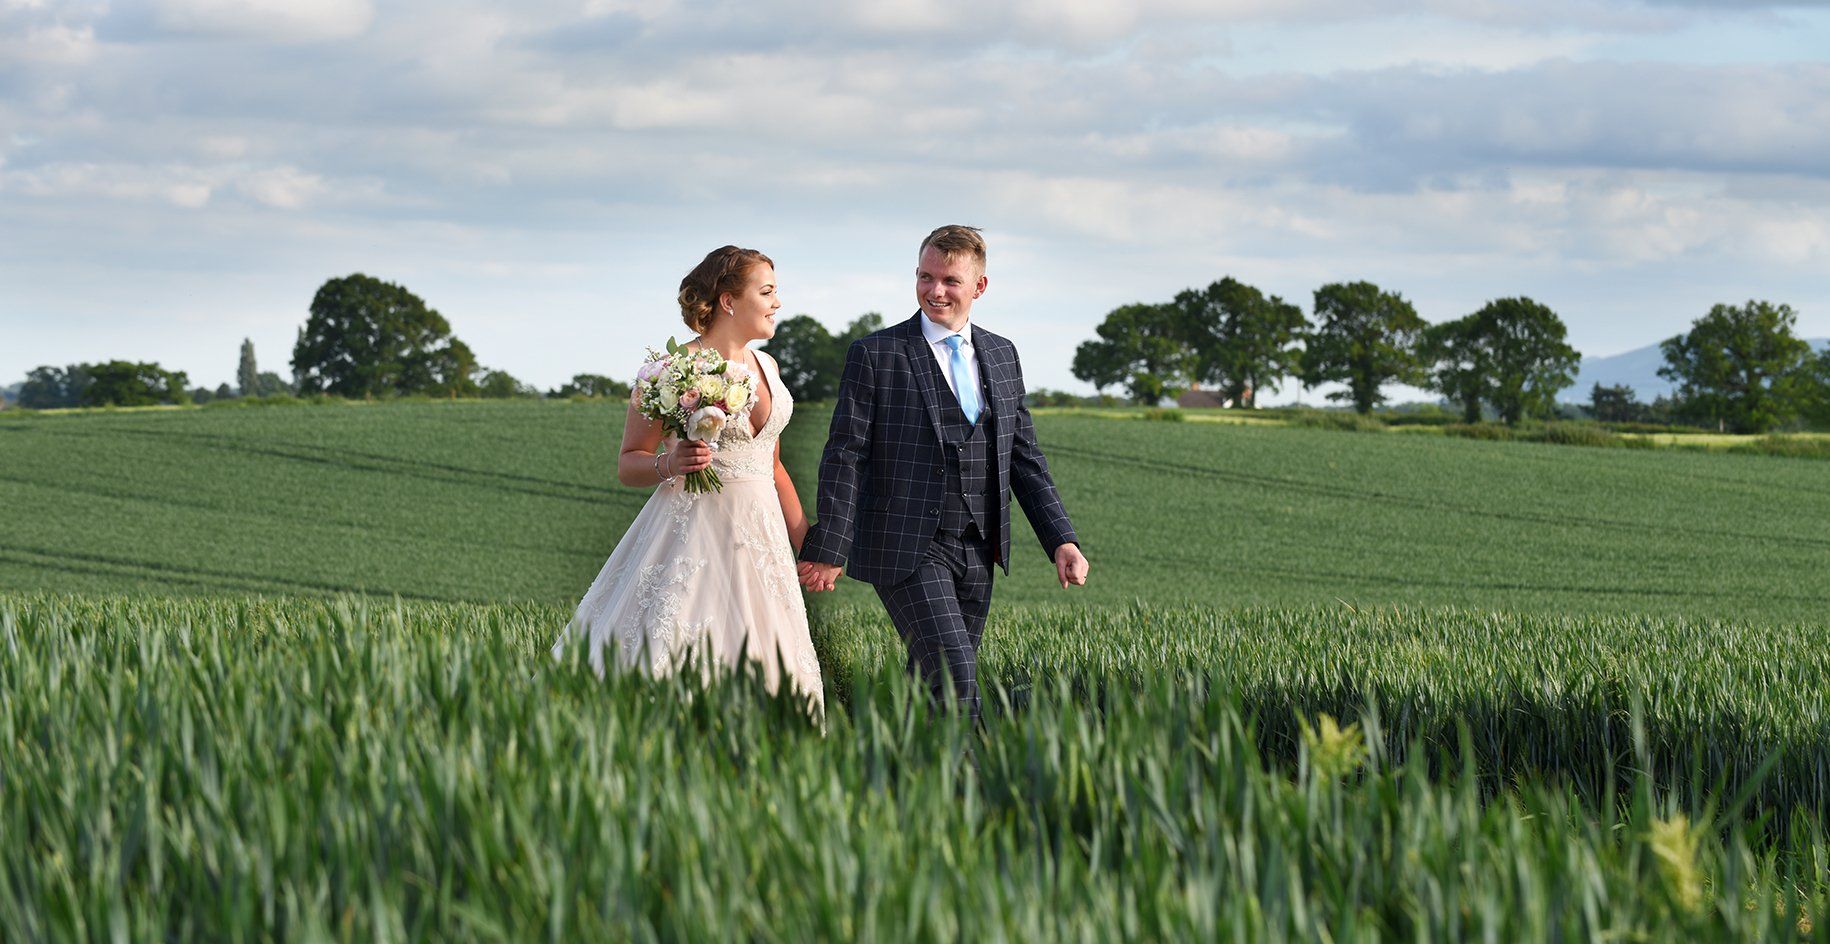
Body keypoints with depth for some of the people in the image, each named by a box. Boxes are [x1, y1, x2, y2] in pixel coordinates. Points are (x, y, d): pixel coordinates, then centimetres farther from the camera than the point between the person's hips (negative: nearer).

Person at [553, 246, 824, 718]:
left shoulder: (765, 367, 12)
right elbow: (628, 464, -2)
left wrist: (807, 545, 15)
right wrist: (670, 465, -23)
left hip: (760, 535, 7)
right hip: (693, 532, -6)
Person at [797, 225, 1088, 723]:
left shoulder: (1001, 356, 13)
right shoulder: (875, 355, -3)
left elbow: (1024, 457, 16)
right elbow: (845, 456, -5)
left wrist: (1061, 540, 7)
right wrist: (828, 550, -11)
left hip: (977, 554, 5)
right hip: (907, 549, -5)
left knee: (929, 686, 9)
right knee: (954, 673, -18)